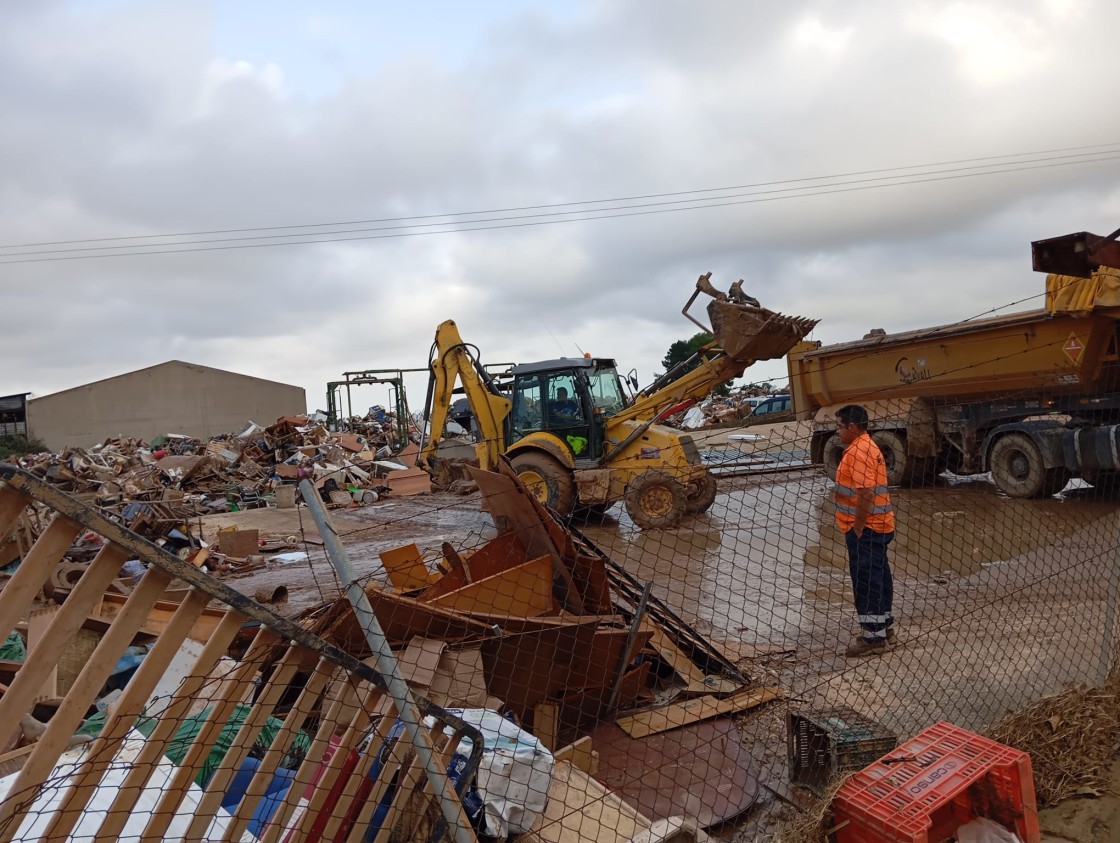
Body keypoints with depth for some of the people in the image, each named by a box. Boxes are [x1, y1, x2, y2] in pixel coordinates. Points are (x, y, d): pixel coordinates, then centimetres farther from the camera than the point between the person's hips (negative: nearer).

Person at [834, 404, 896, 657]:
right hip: (876, 527, 11)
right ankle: (884, 626, 31)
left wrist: (858, 528, -20)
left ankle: (873, 637, 5)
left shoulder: (858, 451, -19)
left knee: (866, 581, -3)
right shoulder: (867, 447, 15)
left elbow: (866, 493, -26)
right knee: (878, 577, 18)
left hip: (865, 529, -11)